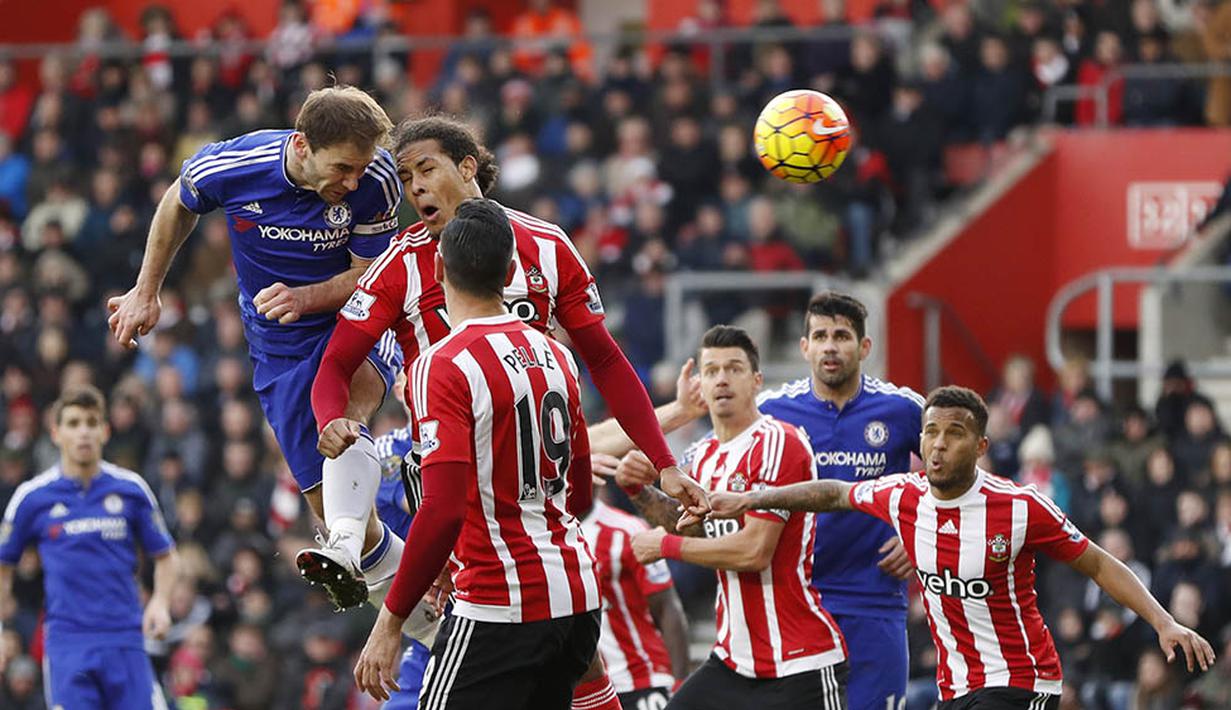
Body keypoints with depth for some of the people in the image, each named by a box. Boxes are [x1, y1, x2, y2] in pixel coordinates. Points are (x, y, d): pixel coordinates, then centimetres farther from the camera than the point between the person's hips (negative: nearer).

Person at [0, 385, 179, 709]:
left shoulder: (131, 489, 5)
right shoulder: (32, 497, 2)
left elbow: (165, 557, 14)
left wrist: (159, 602, -3)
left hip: (126, 642, 1)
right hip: (67, 643, -1)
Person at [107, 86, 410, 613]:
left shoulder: (376, 182, -22)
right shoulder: (232, 168, -19)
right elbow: (179, 204, 5)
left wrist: (304, 298, -29)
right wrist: (146, 292, 12)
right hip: (280, 351, 2)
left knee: (343, 416, -37)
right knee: (327, 502, -3)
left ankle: (345, 551, -51)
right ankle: (389, 563, 23)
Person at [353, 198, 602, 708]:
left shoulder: (444, 366, -14)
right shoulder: (553, 355, 11)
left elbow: (443, 511, -22)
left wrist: (391, 621, -17)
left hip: (503, 607, -8)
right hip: (578, 596, 8)